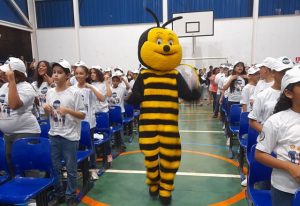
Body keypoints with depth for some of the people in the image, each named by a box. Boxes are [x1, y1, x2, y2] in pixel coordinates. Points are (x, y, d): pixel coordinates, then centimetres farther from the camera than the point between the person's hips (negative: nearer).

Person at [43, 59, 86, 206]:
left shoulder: (74, 92, -11)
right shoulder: (50, 92, 5)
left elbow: (83, 115, -10)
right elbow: (48, 114, 14)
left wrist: (68, 111, -24)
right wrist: (46, 109, -7)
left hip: (70, 136, -5)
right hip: (54, 135, 5)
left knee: (71, 169, 6)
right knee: (55, 166, 15)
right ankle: (58, 193, 34)